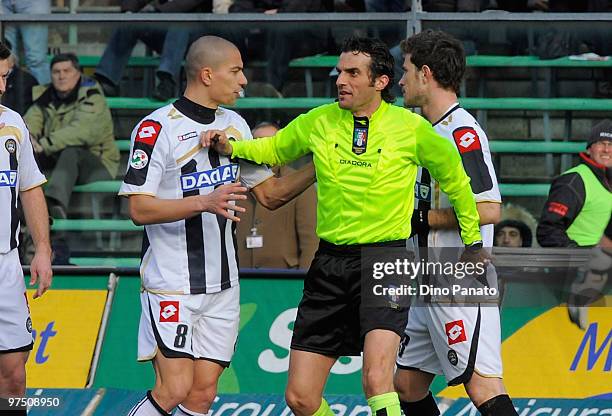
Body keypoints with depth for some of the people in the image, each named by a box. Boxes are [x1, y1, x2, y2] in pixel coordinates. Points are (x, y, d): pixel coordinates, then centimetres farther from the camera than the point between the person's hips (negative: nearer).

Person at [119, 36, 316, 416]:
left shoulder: (235, 126, 12)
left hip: (222, 284, 7)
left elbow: (269, 194, 18)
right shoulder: (157, 128, -11)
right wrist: (204, 202, -28)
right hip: (172, 283, -7)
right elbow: (140, 209, -16)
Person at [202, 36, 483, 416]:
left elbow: (454, 176, 14)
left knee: (377, 381, -26)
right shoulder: (319, 122, 4)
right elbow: (273, 149, 23)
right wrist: (231, 147, 4)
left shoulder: (411, 128, -2)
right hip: (331, 262, 4)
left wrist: (473, 241, 19)